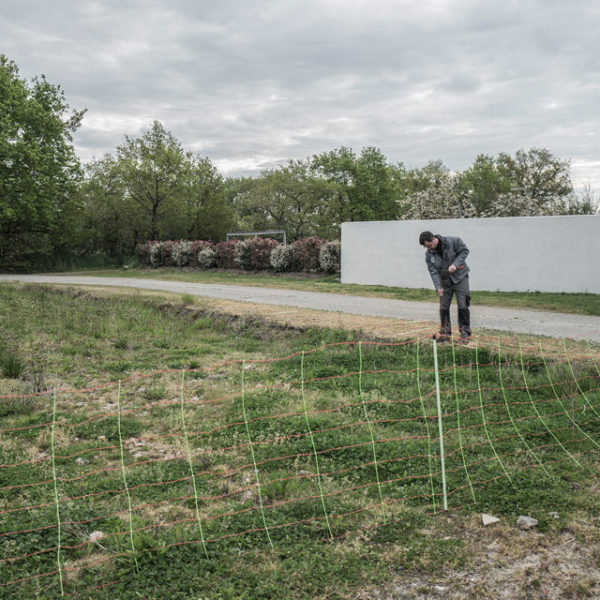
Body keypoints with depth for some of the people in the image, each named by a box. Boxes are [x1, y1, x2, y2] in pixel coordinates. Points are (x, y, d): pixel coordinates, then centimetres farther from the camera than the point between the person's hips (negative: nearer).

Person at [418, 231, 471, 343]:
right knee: (443, 307, 2)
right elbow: (433, 272, -11)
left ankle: (465, 334, 1)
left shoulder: (452, 242, -16)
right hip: (445, 281, 4)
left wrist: (455, 264, -21)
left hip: (460, 277, -3)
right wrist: (438, 287, -23)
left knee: (463, 306, -6)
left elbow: (465, 250, -9)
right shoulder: (429, 254, -6)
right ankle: (445, 333, 13)